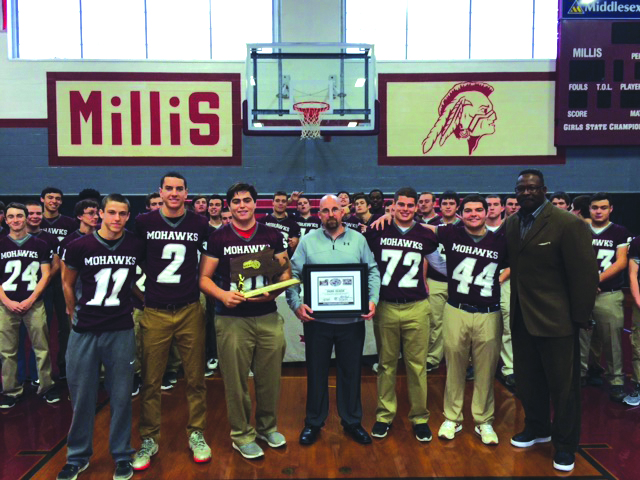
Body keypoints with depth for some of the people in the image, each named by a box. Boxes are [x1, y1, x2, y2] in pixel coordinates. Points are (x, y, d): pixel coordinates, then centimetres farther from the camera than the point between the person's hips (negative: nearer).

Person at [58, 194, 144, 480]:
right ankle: (78, 456, 29)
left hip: (121, 331, 0)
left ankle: (122, 455, 24)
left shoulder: (136, 247, -4)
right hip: (84, 332, 0)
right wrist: (76, 315, 15)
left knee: (121, 396, 7)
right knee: (81, 395, 10)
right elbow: (68, 284, 10)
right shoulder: (79, 247, -5)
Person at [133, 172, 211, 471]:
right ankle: (149, 440, 23)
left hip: (190, 311, 1)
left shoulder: (199, 224, 1)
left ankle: (196, 434, 24)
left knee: (195, 378, 8)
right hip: (154, 312, 0)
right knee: (150, 381, 6)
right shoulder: (144, 223, -1)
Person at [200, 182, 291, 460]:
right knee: (235, 380, 7)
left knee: (270, 377, 11)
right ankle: (241, 435, 27)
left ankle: (267, 427, 34)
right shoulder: (218, 238, 2)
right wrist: (223, 295, -17)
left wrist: (273, 291, -12)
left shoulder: (272, 235, 6)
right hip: (231, 319, -1)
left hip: (268, 317, 2)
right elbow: (204, 278, 1)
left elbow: (286, 273, 8)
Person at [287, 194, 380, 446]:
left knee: (351, 372, 13)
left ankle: (352, 421, 32)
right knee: (316, 373, 11)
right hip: (317, 320, -1)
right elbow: (292, 274, -2)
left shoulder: (358, 239, 4)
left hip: (352, 320, 1)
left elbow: (373, 271, 5)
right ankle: (313, 423, 29)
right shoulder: (308, 240, 1)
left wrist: (373, 300, -9)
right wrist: (296, 304, -15)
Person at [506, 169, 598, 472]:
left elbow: (586, 274, -13)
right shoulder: (511, 224, 4)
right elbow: (514, 263, 5)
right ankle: (537, 429, 41)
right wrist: (515, 307, 2)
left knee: (563, 386, 10)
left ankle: (565, 445, 29)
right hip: (521, 318, 6)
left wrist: (580, 318, -11)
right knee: (527, 379, 19)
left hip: (556, 319, -5)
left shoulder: (568, 224, -14)